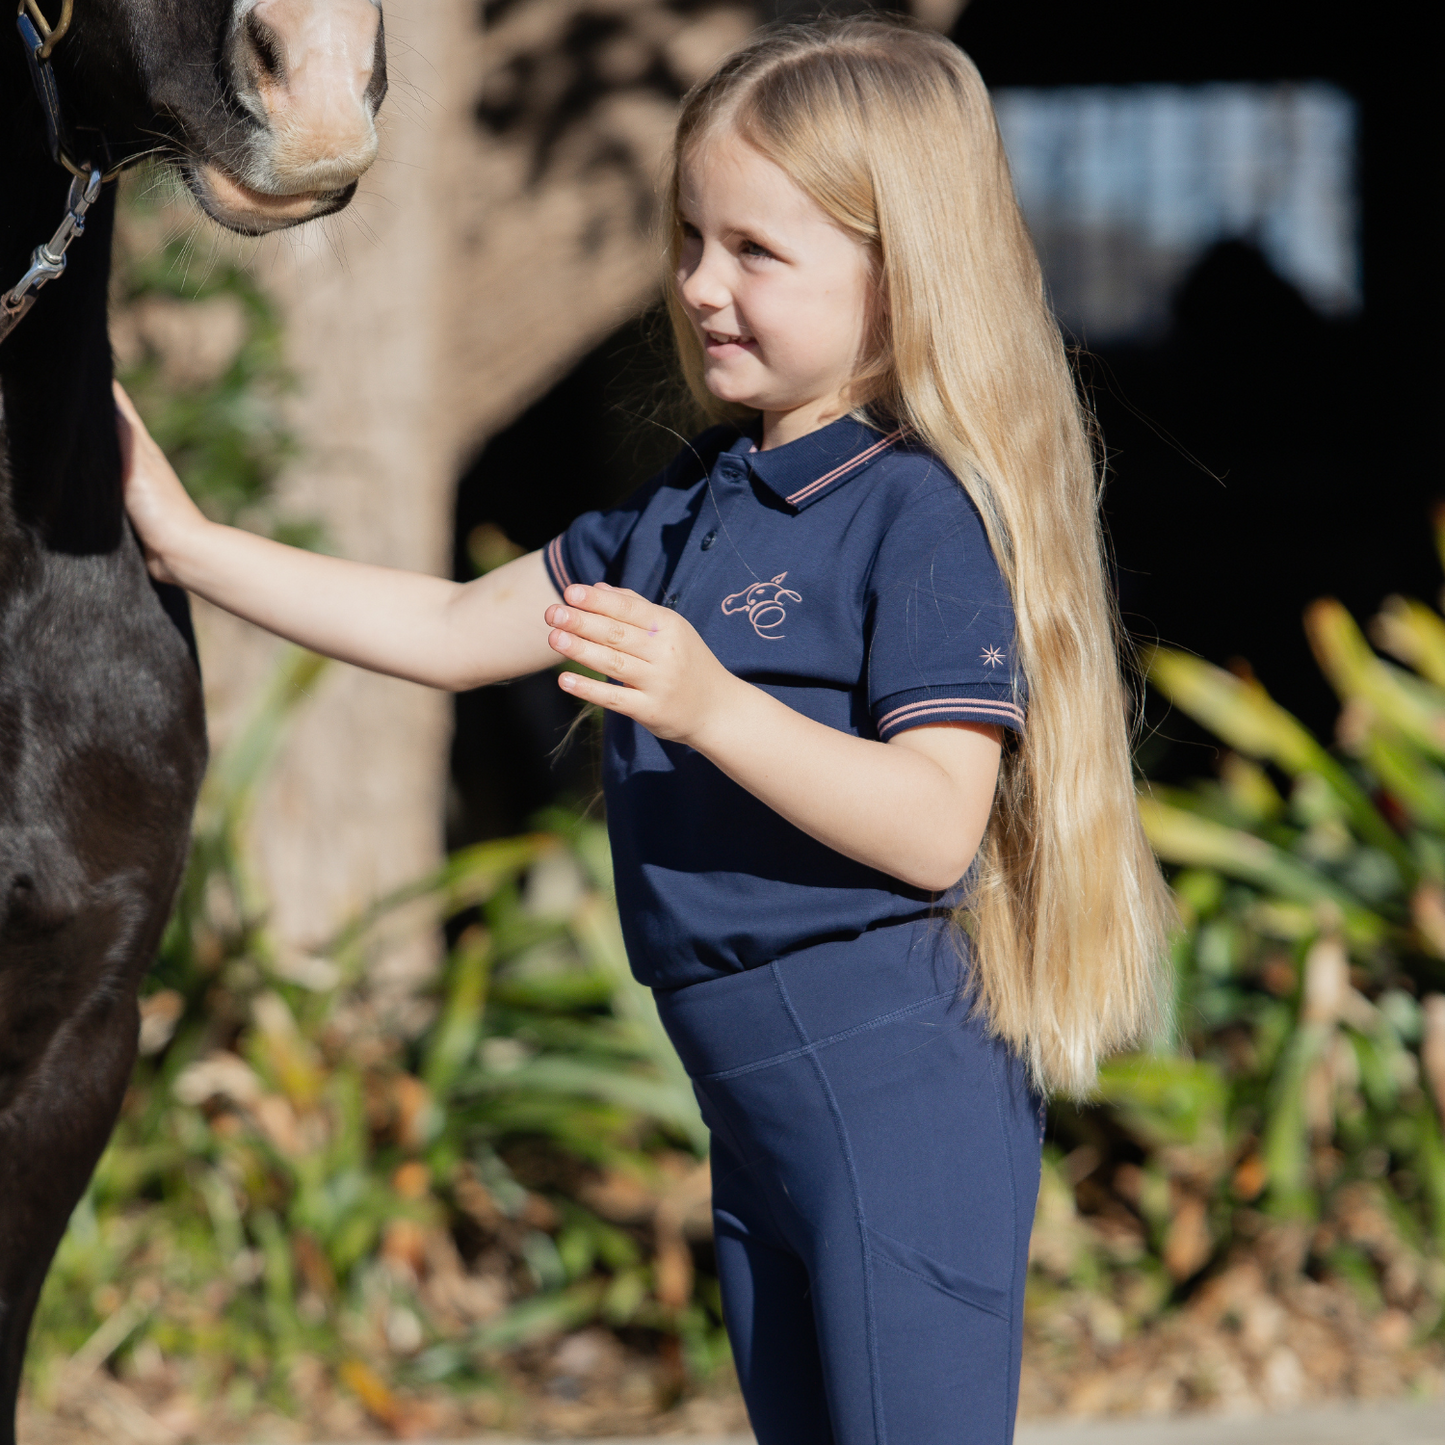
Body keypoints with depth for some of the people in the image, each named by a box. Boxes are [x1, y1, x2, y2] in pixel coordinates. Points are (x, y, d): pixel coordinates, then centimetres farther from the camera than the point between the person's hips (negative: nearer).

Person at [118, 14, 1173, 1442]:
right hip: (756, 1100, 10)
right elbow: (456, 629, 19)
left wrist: (710, 705, -32)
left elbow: (935, 826, -22)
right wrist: (187, 541, 15)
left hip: (900, 1088, -10)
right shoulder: (691, 507, 14)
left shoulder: (927, 515, -14)